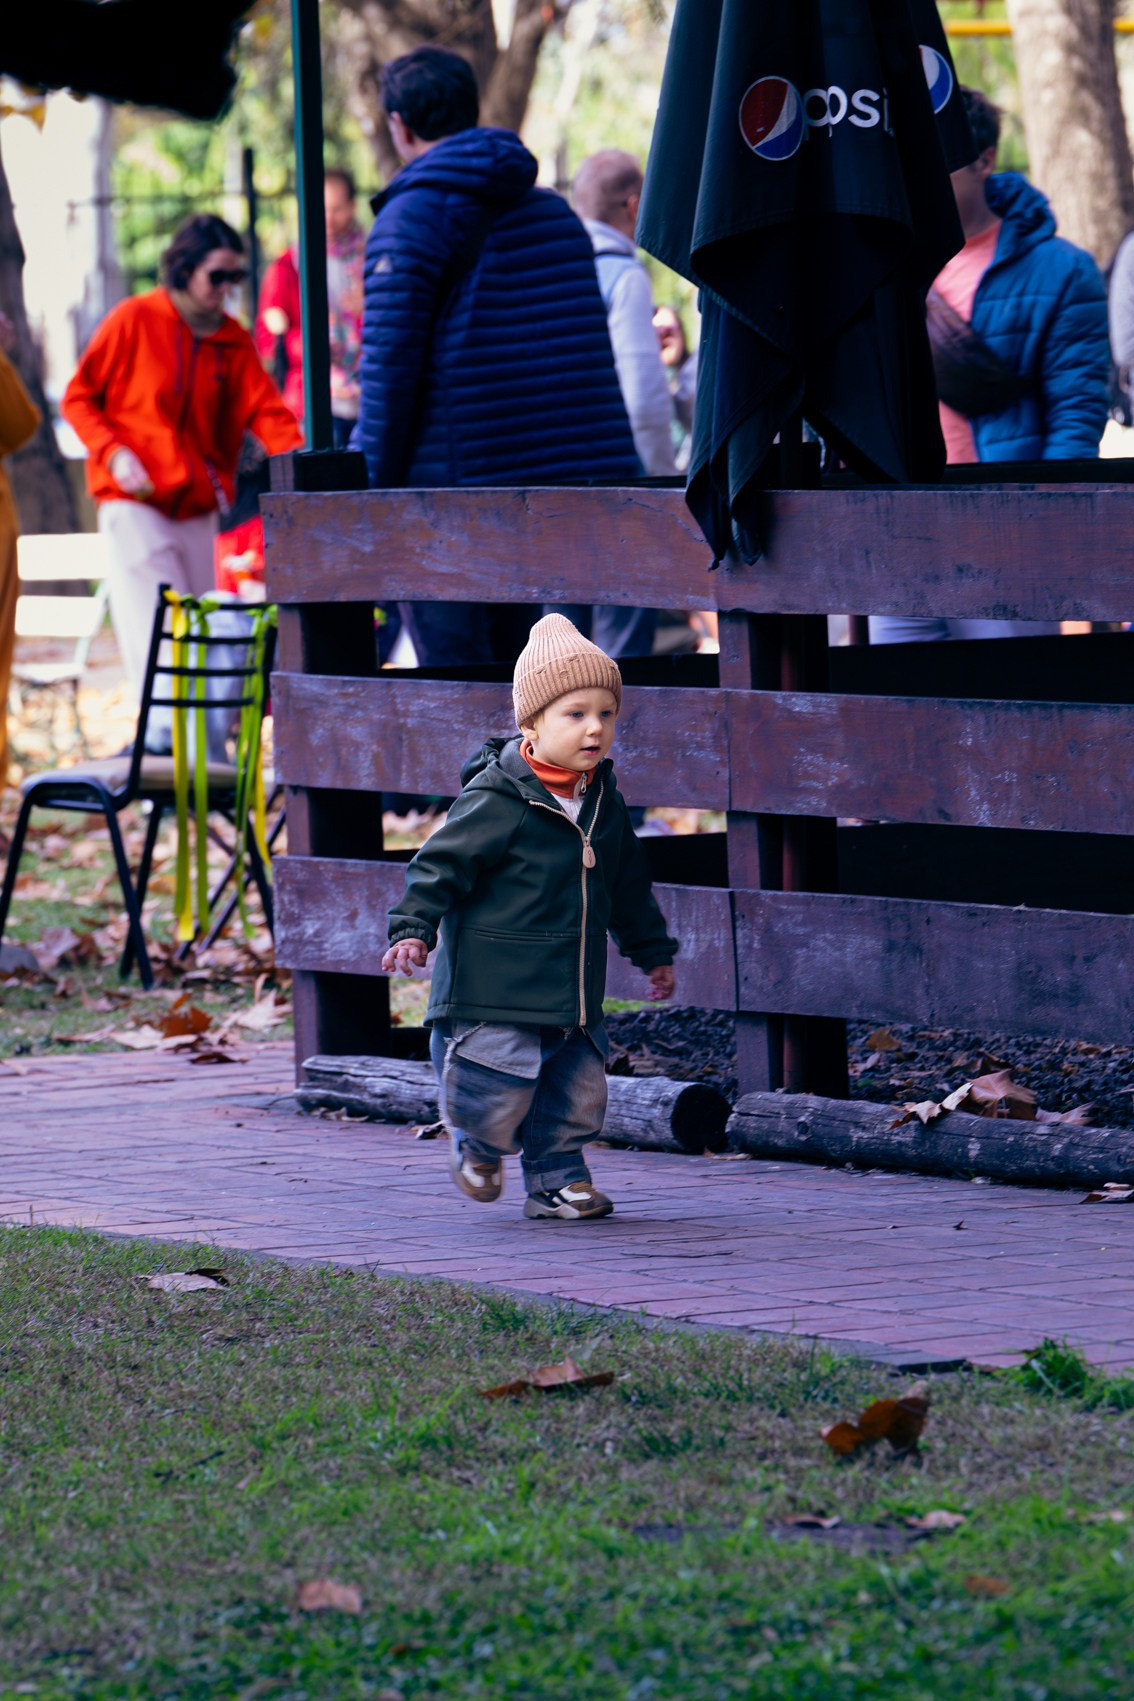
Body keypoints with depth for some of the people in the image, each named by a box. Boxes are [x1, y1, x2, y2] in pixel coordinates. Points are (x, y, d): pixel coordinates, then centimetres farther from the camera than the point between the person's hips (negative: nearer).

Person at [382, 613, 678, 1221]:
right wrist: (413, 929, -23)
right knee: (500, 1093, -3)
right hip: (493, 986, -6)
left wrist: (652, 952, 28)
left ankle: (557, 1179, 25)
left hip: (573, 988, 7)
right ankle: (478, 1142, 29)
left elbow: (628, 885, 21)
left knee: (578, 1088, 7)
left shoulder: (602, 800, 7)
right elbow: (441, 863, -13)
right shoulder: (496, 800, -16)